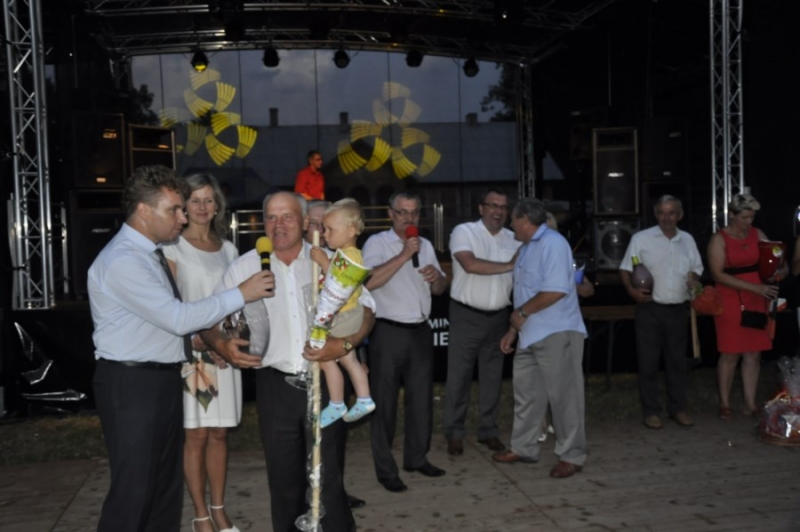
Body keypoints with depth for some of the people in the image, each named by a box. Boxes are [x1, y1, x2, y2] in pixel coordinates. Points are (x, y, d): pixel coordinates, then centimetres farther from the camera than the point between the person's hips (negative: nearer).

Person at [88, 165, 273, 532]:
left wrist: (195, 341, 6)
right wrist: (241, 293, -19)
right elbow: (177, 317, -24)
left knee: (167, 482, 17)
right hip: (131, 383, -9)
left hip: (165, 378, 9)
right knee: (134, 488, -1)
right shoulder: (121, 261, -20)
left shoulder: (149, 253, 11)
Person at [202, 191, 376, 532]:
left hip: (325, 382, -1)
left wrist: (345, 344, -16)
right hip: (275, 386, 1)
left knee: (328, 475, 4)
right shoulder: (244, 267, 1)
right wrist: (221, 344, -17)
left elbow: (365, 308, 3)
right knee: (284, 477, 14)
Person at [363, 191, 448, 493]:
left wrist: (437, 277, -5)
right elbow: (369, 280, -24)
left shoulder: (425, 245, 13)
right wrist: (404, 255, -23)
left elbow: (439, 289, 18)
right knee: (385, 403, 2)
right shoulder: (377, 243, -6)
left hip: (421, 331, 6)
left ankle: (417, 457, 29)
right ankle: (385, 470, 11)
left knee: (422, 398, 14)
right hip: (389, 332, -6)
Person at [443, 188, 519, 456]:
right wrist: (508, 266, -18)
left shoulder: (513, 239, 7)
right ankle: (454, 433, 14)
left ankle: (488, 430, 24)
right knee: (459, 376, 2)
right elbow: (470, 264, -23)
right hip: (466, 316, -4)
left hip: (498, 317, 4)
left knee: (492, 376, 11)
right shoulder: (464, 231, -7)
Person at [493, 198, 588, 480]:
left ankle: (571, 456, 11)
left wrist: (521, 313, -15)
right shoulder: (527, 247, 16)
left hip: (557, 334, -10)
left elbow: (555, 290, -25)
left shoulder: (553, 243, -14)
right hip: (530, 334, 10)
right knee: (526, 394, 15)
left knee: (563, 396, 0)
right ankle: (523, 447, 27)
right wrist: (513, 329, 18)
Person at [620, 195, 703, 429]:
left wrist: (694, 282, -3)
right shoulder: (641, 238, -3)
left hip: (678, 310, 4)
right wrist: (631, 290, -17)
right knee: (648, 362, 1)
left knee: (677, 360, 12)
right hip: (650, 309, -4)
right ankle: (650, 411, 12)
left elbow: (695, 270, 19)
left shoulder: (687, 240, 10)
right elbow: (625, 269, 0)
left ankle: (677, 408, 23)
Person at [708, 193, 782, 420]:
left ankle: (750, 403, 15)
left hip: (756, 301, 4)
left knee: (753, 353, 6)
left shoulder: (757, 234, 7)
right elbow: (718, 274, -15)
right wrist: (755, 287, -21)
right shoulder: (719, 239, -6)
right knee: (729, 354, 0)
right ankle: (724, 404, 12)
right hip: (730, 301, -4)